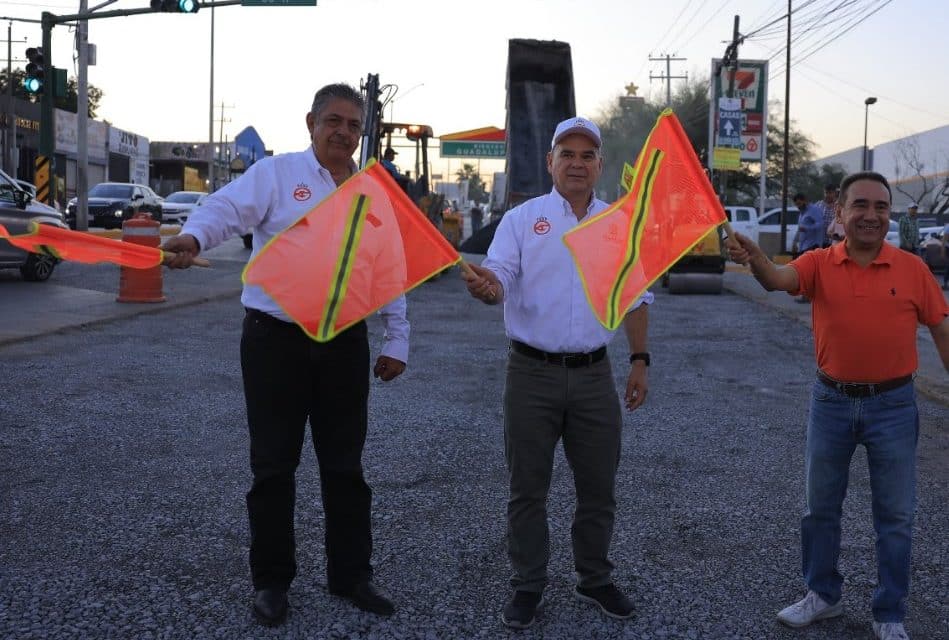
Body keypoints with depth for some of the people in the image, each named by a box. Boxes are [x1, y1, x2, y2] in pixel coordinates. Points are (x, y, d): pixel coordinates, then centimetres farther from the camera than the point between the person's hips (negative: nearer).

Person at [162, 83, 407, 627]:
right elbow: (227, 209, -18)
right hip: (276, 338, -3)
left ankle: (350, 574, 27)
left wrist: (397, 341, 11)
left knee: (345, 463, 12)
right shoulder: (277, 174, -3)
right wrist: (193, 236, -41)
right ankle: (272, 580, 22)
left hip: (345, 342, 3)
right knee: (274, 463, 6)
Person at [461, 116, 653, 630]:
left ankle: (594, 579, 32)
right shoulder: (522, 219, -3)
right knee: (528, 488, 7)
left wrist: (639, 361, 8)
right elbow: (498, 278, -15)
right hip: (533, 373, -2)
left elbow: (634, 298, 13)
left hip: (594, 374, 3)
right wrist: (486, 287, -39)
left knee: (598, 487, 13)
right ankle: (527, 586, 24)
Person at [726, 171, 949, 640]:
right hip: (831, 401, 1)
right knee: (820, 506, 13)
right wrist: (754, 258, -48)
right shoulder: (819, 264, -5)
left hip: (892, 405, -1)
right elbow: (778, 280, -25)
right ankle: (822, 595, 33)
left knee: (895, 514, 8)